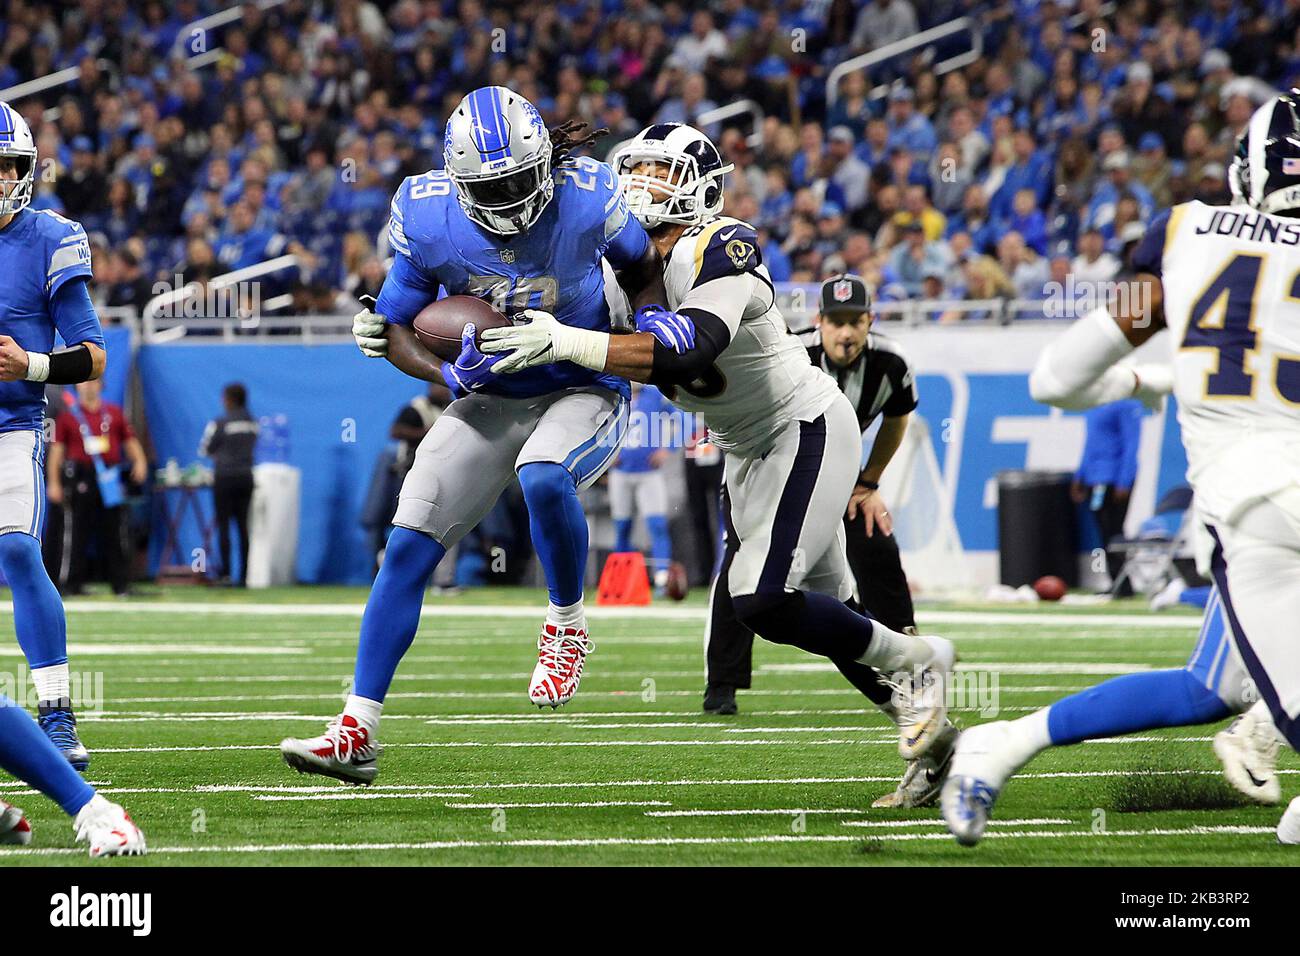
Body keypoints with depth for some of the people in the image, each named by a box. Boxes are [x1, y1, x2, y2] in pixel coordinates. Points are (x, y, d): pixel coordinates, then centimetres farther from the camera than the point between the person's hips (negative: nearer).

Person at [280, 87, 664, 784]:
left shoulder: (586, 197, -19)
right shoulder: (428, 217, -15)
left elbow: (643, 273, 2)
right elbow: (397, 327, -3)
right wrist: (448, 376, -21)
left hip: (583, 391, -3)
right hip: (492, 397, 3)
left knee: (543, 478, -35)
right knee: (408, 548, -7)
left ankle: (567, 625, -7)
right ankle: (358, 732, -2)